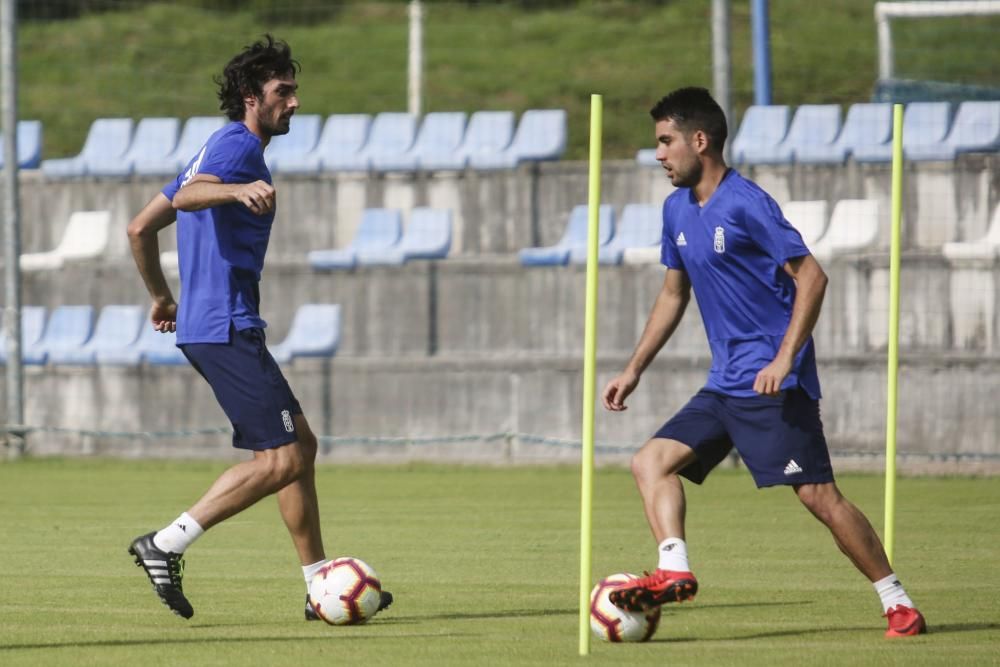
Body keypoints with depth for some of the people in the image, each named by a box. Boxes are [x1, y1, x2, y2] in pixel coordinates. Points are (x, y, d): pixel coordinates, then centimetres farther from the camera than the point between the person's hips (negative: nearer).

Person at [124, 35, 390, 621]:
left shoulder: (221, 151, 22)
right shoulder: (238, 144, -8)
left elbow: (140, 229, 25)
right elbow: (186, 197, -30)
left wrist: (162, 298, 35)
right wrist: (237, 189, -48)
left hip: (204, 326, 11)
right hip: (227, 326, -11)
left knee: (300, 444, 12)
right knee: (283, 458, -13)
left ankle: (320, 585, 12)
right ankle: (166, 546, -13)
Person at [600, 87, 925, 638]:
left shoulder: (745, 204, -13)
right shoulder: (677, 210, 12)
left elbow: (811, 277, -15)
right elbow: (674, 293, 25)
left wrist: (784, 359, -23)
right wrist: (633, 372, 22)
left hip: (772, 383, -9)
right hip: (724, 385, 9)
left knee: (817, 495, -11)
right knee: (652, 460, -4)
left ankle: (898, 605, -4)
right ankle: (673, 571, -17)